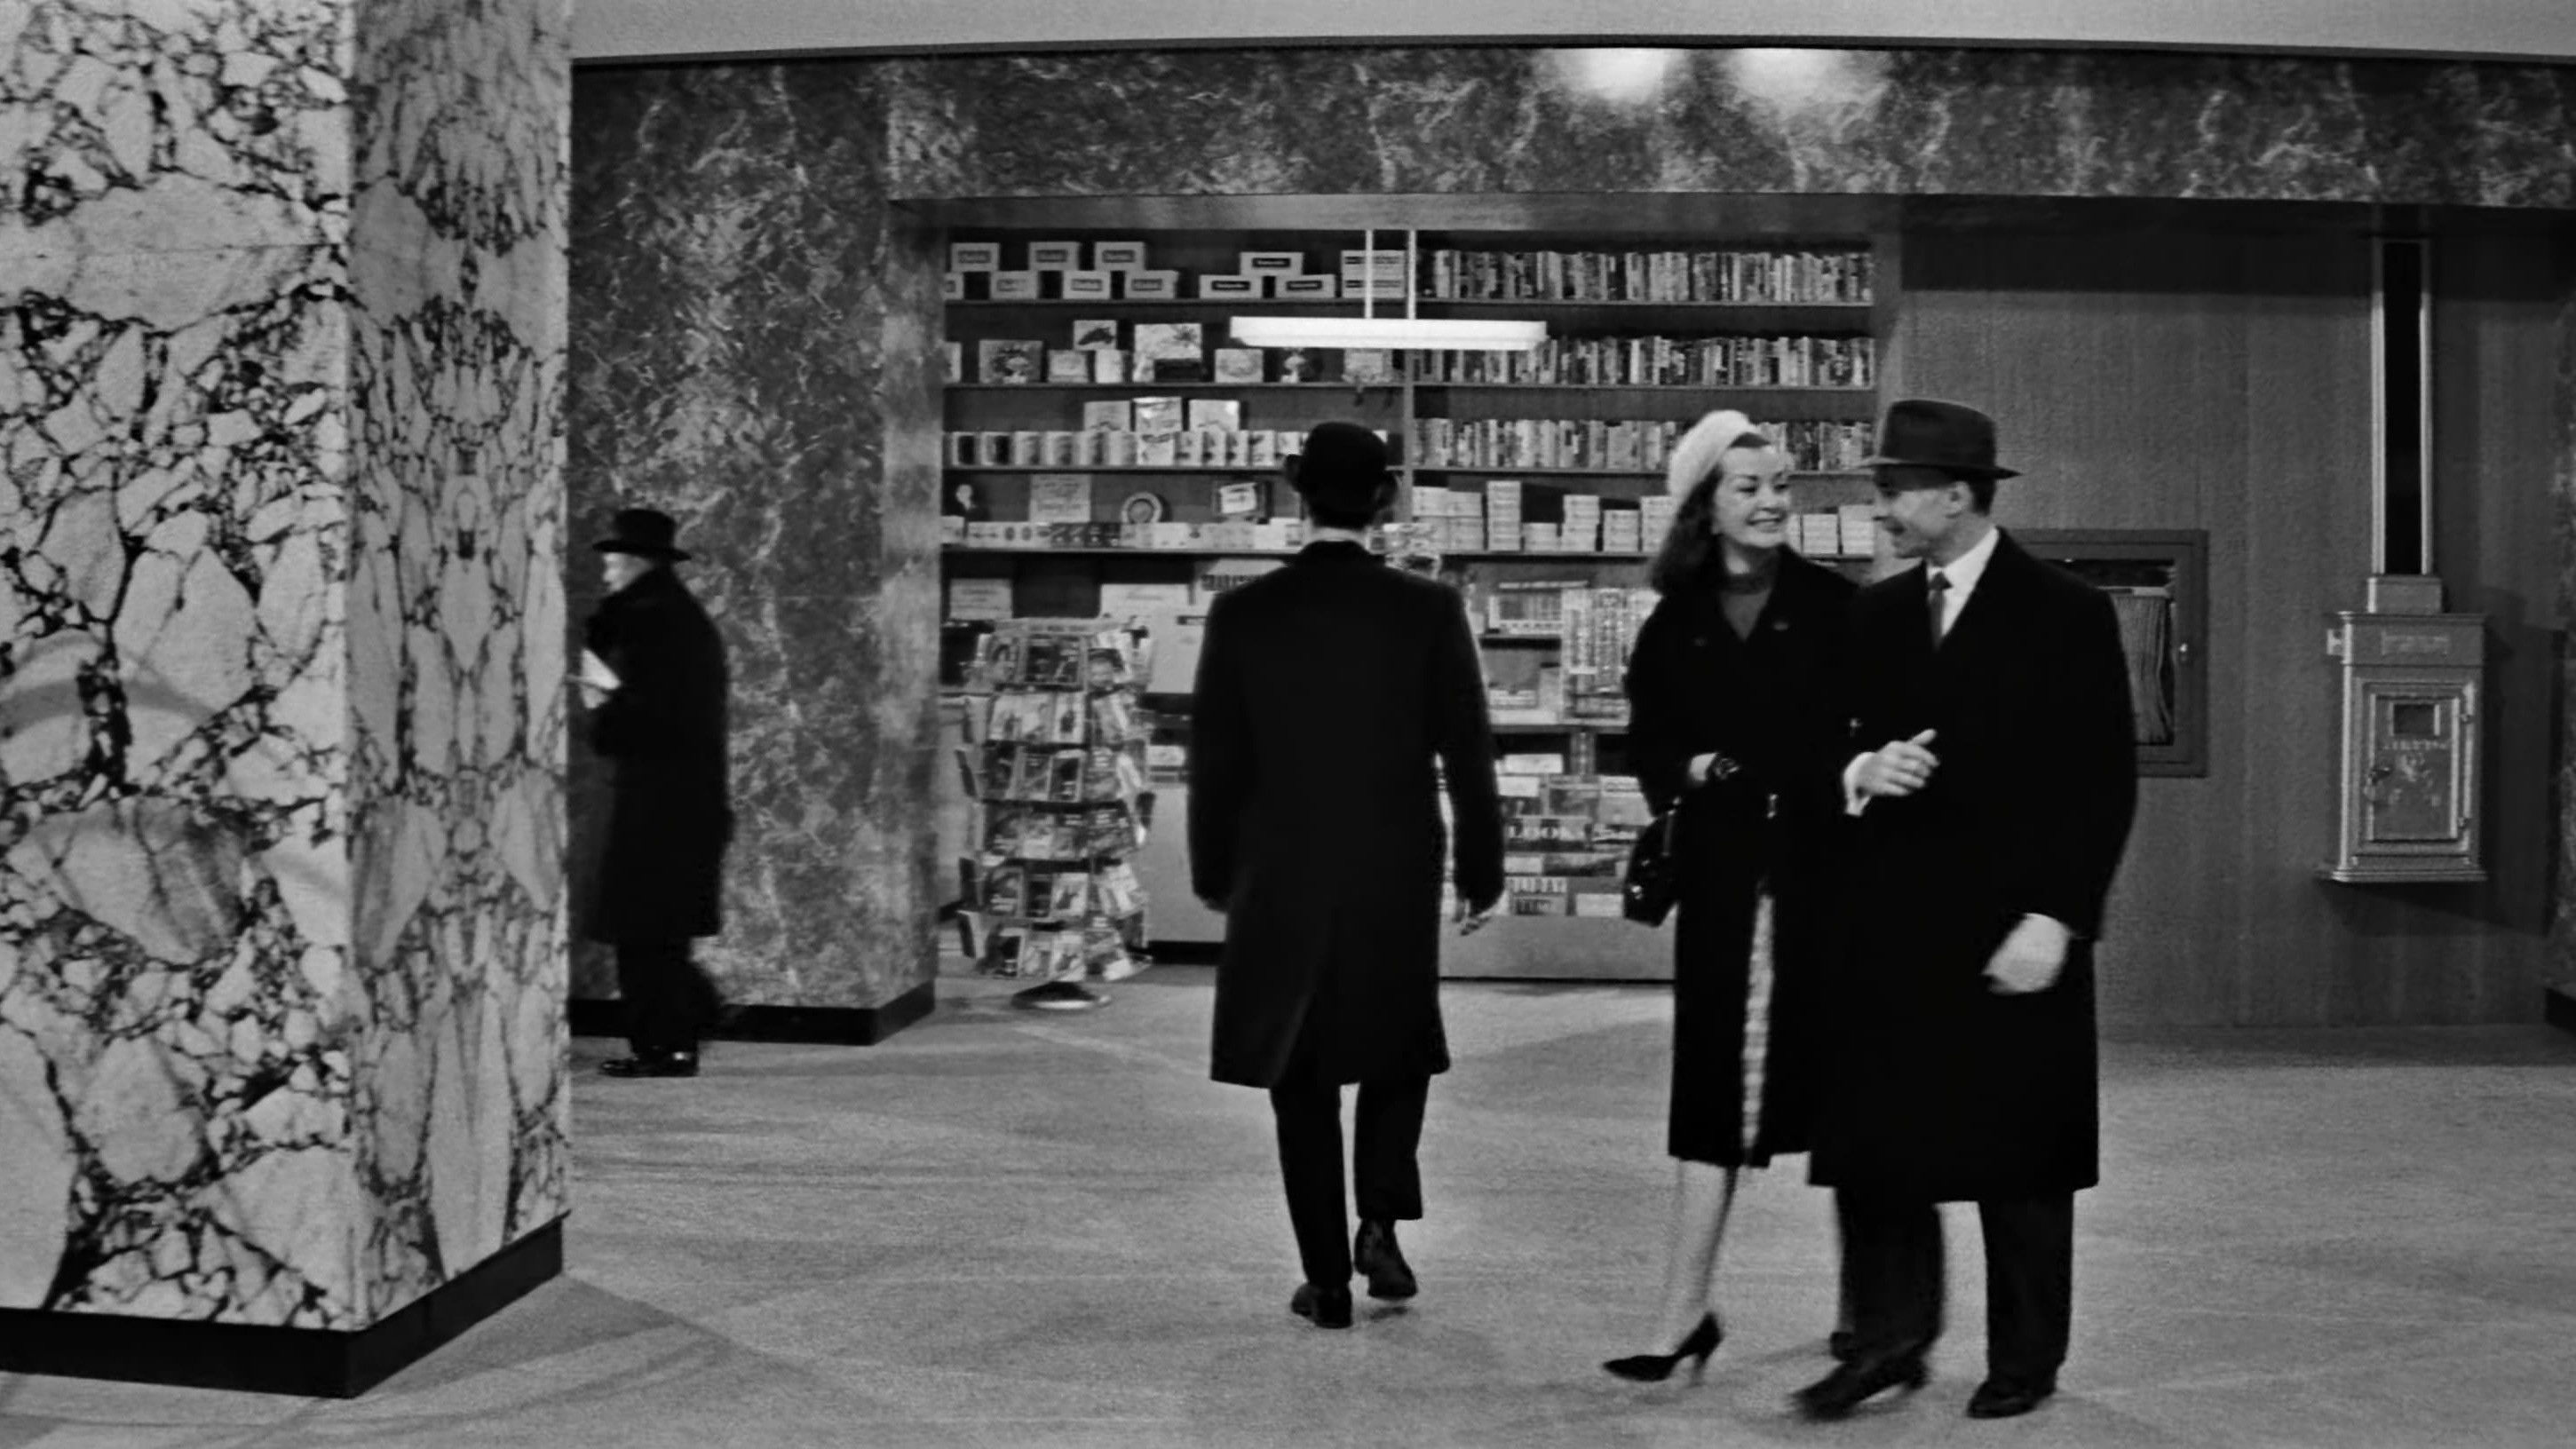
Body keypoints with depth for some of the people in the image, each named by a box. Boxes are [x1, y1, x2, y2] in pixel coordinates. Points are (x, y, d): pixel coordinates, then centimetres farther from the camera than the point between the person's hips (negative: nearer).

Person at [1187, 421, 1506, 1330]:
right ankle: (1381, 1220, 6)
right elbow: (1467, 753, -3)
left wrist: (1215, 875, 11)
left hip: (1281, 880, 0)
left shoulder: (1242, 614, -5)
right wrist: (1483, 872, 7)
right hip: (1397, 879, 0)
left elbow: (1215, 760, -1)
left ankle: (1327, 1279, 13)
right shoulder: (1429, 611, -7)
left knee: (1302, 1077, 10)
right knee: (1397, 1050, 22)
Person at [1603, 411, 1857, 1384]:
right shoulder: (1677, 623, 7)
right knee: (1714, 1092, 2)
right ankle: (1684, 1314, 7)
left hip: (1821, 868, -2)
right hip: (1723, 872, 2)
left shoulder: (1832, 607, 0)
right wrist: (1691, 769, -11)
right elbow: (1647, 743, 7)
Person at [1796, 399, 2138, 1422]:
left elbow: (2104, 785, -7)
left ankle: (2024, 1358, 21)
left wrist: (2056, 919, -14)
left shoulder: (2066, 614, -5)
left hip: (2013, 935, -4)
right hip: (1890, 927, 4)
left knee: (2018, 1158, 6)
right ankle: (1889, 1337, 17)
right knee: (1871, 1143, 3)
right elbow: (1840, 741, 17)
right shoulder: (1875, 614, 10)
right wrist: (1858, 772, -8)